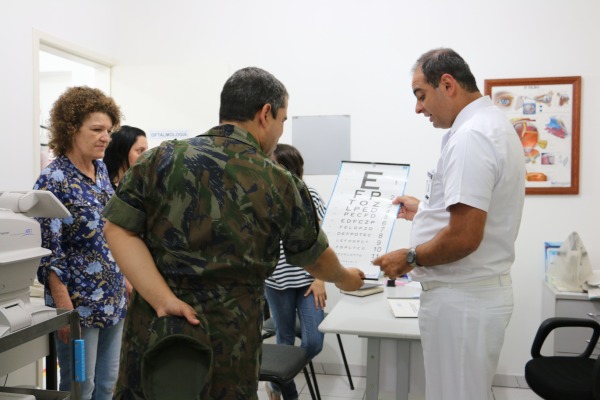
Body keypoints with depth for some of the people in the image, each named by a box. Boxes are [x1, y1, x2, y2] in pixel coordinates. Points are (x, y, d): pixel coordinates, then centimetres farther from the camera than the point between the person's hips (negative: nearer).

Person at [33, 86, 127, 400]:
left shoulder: (102, 170, 7)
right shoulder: (53, 180, -15)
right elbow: (48, 253, -17)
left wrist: (126, 280, 14)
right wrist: (65, 309, -19)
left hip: (114, 299, 7)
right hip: (79, 303, -7)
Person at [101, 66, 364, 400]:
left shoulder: (160, 158, -2)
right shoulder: (281, 186, -6)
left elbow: (118, 229, -8)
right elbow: (316, 259, 8)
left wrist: (163, 301, -13)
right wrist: (346, 278, 28)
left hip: (150, 336, 2)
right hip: (226, 349, -2)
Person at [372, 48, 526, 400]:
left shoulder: (470, 136, -21)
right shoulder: (491, 124, 11)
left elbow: (464, 238, -27)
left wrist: (409, 258, -13)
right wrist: (426, 210, 24)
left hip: (462, 298, -10)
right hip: (481, 290, 10)